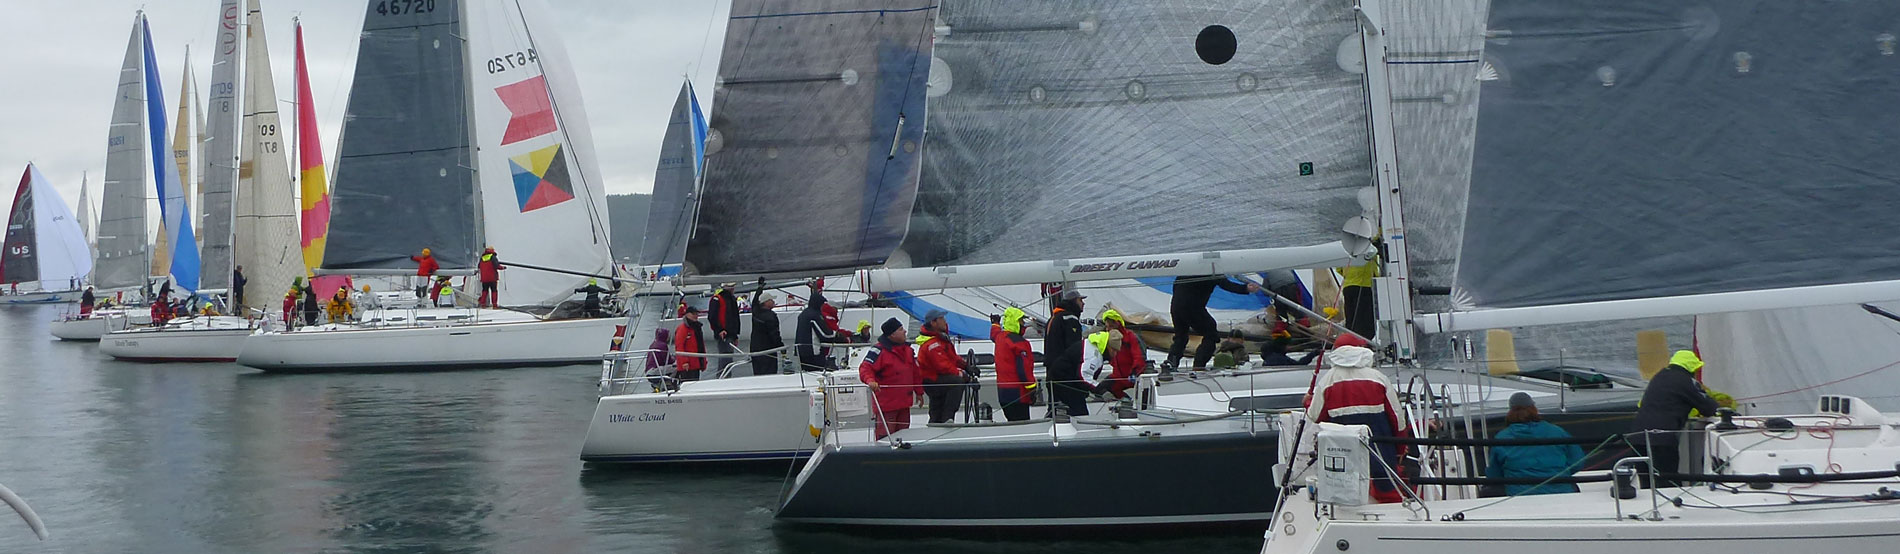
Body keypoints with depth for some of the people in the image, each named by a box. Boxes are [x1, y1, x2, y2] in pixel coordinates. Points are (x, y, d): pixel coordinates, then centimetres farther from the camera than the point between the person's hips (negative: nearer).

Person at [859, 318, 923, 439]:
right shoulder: (879, 350, -12)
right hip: (886, 402, -8)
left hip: (904, 402, 8)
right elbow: (865, 368, -18)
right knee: (885, 432, -9)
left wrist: (919, 392, 24)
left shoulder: (907, 350, 13)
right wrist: (870, 380, -38)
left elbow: (916, 372, 21)